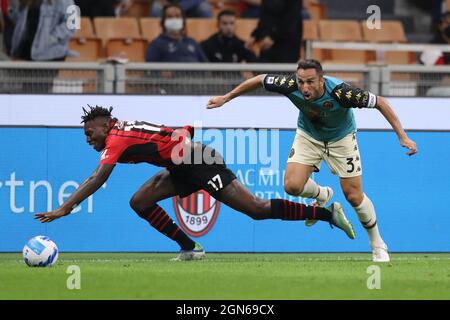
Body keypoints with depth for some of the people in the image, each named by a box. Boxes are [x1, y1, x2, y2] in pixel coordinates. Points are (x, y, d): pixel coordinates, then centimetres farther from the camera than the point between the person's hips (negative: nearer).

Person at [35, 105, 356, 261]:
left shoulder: (117, 139, -14)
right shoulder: (122, 131, 12)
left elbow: (97, 180, -23)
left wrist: (64, 209, -25)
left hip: (198, 160, -10)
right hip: (184, 167, 10)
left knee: (256, 209, -11)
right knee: (140, 201, 5)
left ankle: (327, 212, -9)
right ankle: (191, 247, 6)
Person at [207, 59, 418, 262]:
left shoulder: (340, 92, -38)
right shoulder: (290, 86, -31)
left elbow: (379, 102, -27)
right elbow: (260, 80, -12)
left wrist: (402, 136, -29)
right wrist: (226, 98, -4)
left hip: (341, 139, -2)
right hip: (308, 136, 2)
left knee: (354, 196, -4)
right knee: (292, 186, -17)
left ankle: (378, 245, 19)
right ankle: (322, 196, 19)